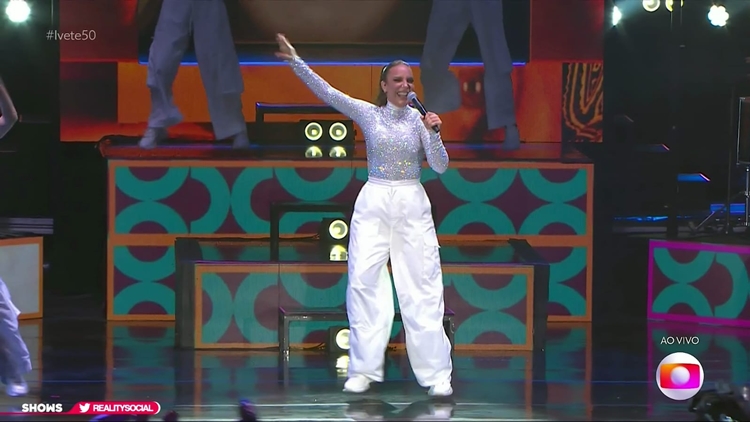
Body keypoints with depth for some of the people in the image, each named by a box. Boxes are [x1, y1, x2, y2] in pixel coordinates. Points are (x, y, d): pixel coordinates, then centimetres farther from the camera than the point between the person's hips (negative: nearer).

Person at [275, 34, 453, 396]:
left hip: (412, 205, 0)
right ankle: (363, 370, -2)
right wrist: (295, 61, -13)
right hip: (374, 203, 0)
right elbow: (326, 92, -5)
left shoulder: (420, 119, 3)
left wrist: (433, 133, -16)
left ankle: (436, 373, 0)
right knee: (364, 280, -8)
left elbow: (441, 167, -1)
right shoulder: (368, 113, 2)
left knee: (423, 284, -2)